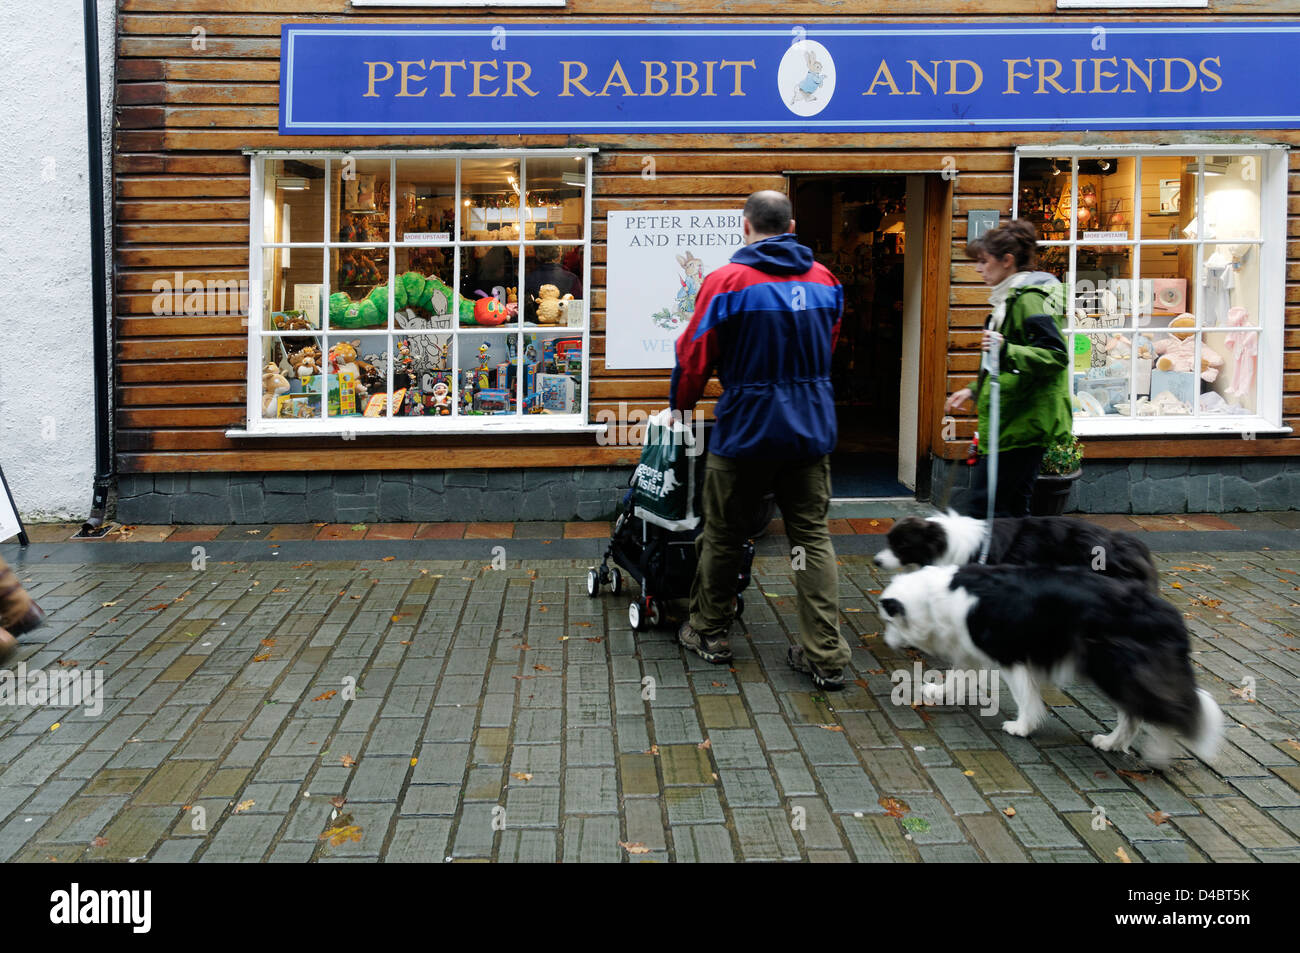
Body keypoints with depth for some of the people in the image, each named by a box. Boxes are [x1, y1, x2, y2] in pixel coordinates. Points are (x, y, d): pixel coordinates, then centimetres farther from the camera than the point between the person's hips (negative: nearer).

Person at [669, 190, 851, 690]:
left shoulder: (727, 282, -12)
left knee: (724, 535, 12)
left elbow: (694, 354, -6)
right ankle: (826, 656, 6)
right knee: (812, 536, 7)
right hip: (812, 429, 4)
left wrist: (682, 402, 12)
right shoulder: (824, 280, 4)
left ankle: (709, 633, 28)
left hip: (746, 430, -4)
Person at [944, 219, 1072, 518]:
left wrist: (1006, 350, -36)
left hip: (1022, 424, -11)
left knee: (981, 509, -11)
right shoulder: (1011, 298, 20)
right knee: (1013, 507, 12)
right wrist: (975, 390, 25)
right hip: (1013, 422, 11)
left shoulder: (1029, 299, -13)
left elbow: (1056, 356, -24)